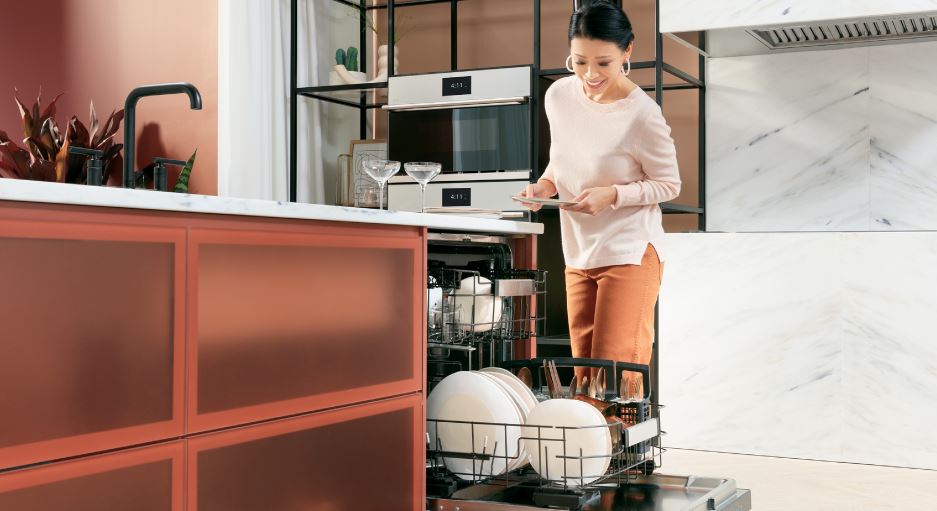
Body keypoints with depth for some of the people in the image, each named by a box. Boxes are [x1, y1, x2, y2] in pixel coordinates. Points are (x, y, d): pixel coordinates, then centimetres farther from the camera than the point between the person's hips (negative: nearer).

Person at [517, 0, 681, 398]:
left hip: (630, 253, -6)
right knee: (583, 372, 13)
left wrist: (612, 195, -22)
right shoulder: (559, 95, -2)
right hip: (578, 253, 6)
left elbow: (668, 185, -8)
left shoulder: (642, 115, -19)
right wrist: (546, 184, -6)